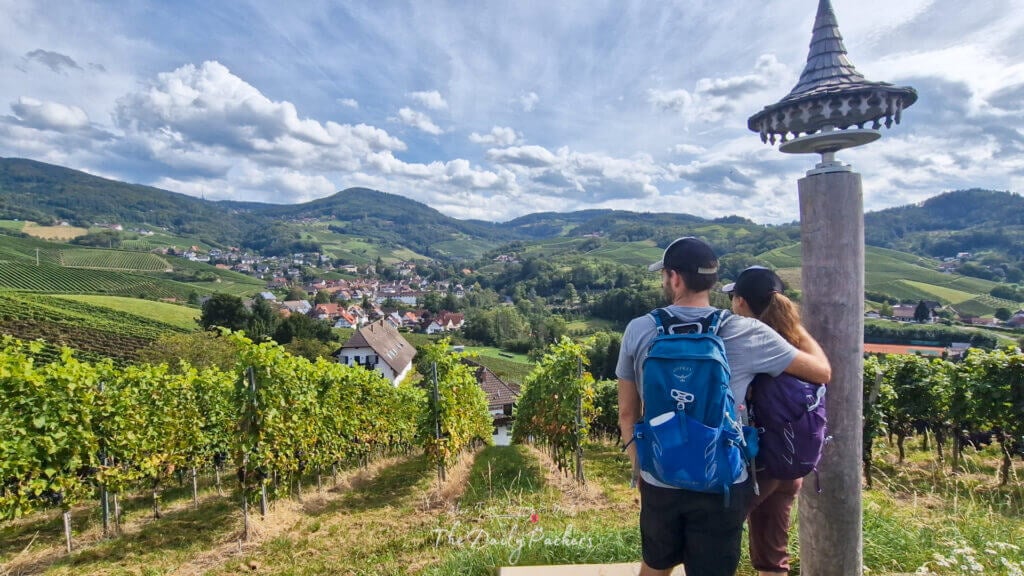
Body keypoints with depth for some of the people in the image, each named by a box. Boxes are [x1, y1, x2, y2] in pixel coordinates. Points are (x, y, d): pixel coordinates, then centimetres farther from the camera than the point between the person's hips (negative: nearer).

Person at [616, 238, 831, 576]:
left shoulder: (638, 331, -7)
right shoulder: (747, 334, -11)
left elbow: (627, 414, 0)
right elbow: (823, 372, 1)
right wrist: (796, 327, 18)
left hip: (659, 482, 2)